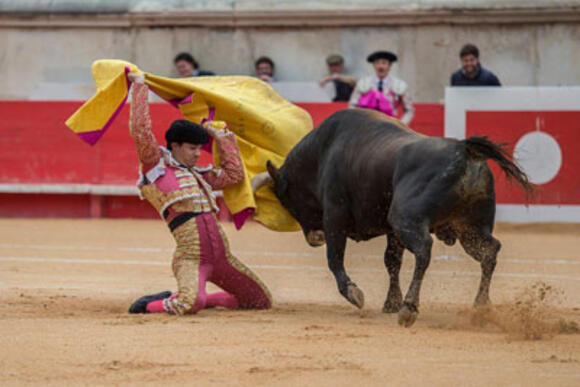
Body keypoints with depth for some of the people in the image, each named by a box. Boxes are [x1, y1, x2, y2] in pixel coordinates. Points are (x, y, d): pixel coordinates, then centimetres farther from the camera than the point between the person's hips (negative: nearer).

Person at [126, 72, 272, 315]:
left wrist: (221, 136, 32)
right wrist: (140, 87, 1)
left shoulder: (199, 176, 24)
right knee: (191, 305, -36)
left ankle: (181, 300, 18)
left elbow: (234, 174, 32)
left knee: (262, 301, 14)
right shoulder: (156, 166, 4)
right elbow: (141, 130, -6)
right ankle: (151, 305, -3)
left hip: (221, 257, 8)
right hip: (191, 257, -8)